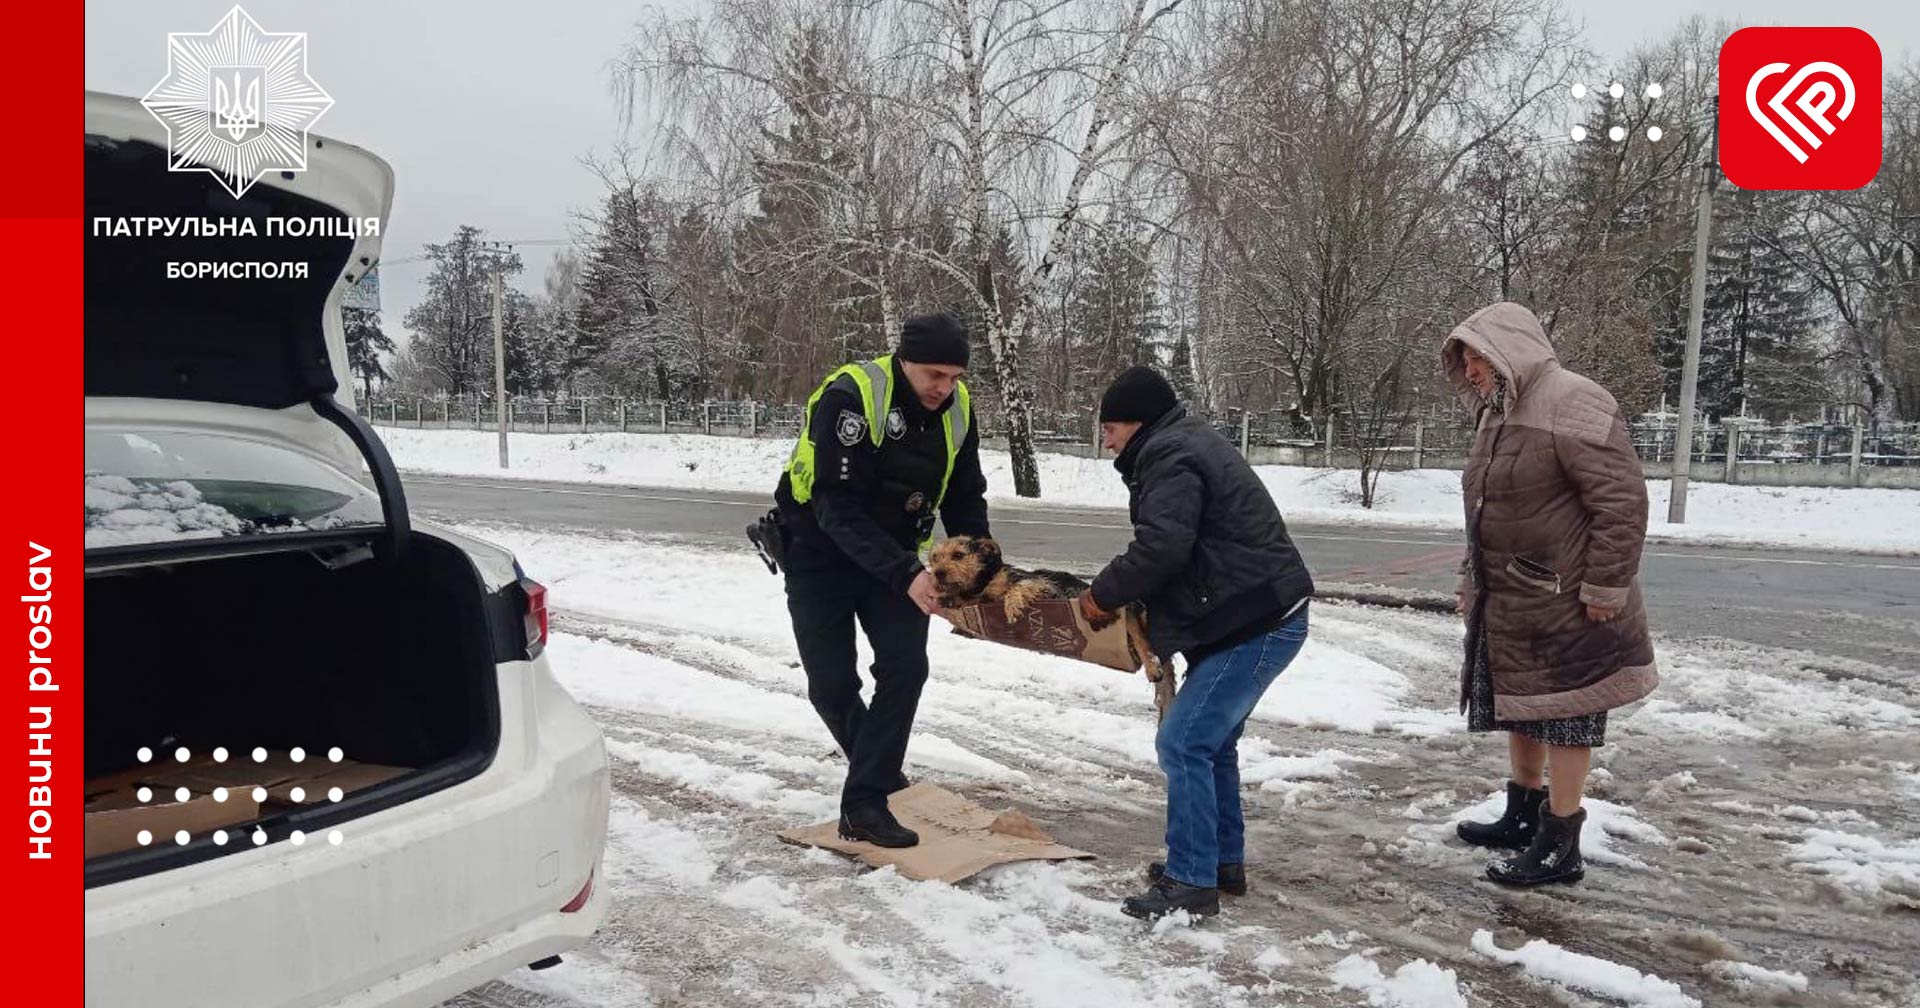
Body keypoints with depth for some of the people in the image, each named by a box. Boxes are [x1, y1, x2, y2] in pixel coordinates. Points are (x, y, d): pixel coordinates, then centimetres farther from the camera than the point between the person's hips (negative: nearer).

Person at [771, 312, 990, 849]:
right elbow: (838, 508, -33)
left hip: (893, 552, 4)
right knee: (832, 683, -1)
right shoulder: (849, 397, -29)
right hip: (822, 552, -4)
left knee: (906, 667, -11)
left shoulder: (957, 408, -10)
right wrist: (905, 575, -41)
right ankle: (876, 766, 28)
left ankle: (865, 803, -3)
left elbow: (965, 497, 1)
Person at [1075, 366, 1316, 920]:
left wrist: (1103, 595, -10)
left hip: (1255, 626, -11)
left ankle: (1192, 882, -1)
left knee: (1183, 743, -8)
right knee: (1211, 741, 19)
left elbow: (1161, 548, -25)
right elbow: (1176, 545, 20)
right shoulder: (1188, 444, 20)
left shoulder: (1169, 458, -14)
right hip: (1265, 617, 11)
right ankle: (1223, 861, 29)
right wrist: (1121, 595, 9)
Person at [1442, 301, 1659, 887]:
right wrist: (1473, 578, 20)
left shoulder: (1572, 404, -18)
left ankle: (1560, 847, 10)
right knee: (1520, 708, 19)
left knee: (1563, 715, 1)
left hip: (1564, 608, -9)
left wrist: (1604, 589, -22)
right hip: (1508, 603, 9)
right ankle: (1521, 817, 34)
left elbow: (1623, 501, -22)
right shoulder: (1499, 413, 12)